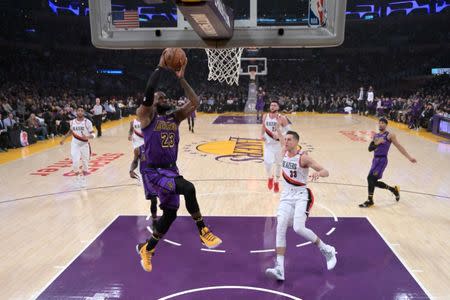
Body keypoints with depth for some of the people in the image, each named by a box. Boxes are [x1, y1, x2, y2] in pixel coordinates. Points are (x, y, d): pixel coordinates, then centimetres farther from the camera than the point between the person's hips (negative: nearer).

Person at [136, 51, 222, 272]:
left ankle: (146, 248, 34)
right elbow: (148, 92, -24)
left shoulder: (175, 117, 10)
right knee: (188, 188, -30)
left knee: (170, 214, 12)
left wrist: (181, 78, -8)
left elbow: (195, 102, -3)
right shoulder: (146, 116, -5)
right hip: (155, 171, -7)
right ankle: (202, 231, -9)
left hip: (171, 169, 7)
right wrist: (161, 68, -18)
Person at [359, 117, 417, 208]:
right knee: (374, 182, 9)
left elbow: (399, 146, 1)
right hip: (375, 160, 7)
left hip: (382, 160, -7)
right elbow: (370, 148, 8)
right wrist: (376, 143, -11)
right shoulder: (375, 136, 16)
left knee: (371, 178, -18)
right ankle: (394, 189, 31)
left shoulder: (389, 135, 0)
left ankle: (369, 200, -7)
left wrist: (409, 157, -1)